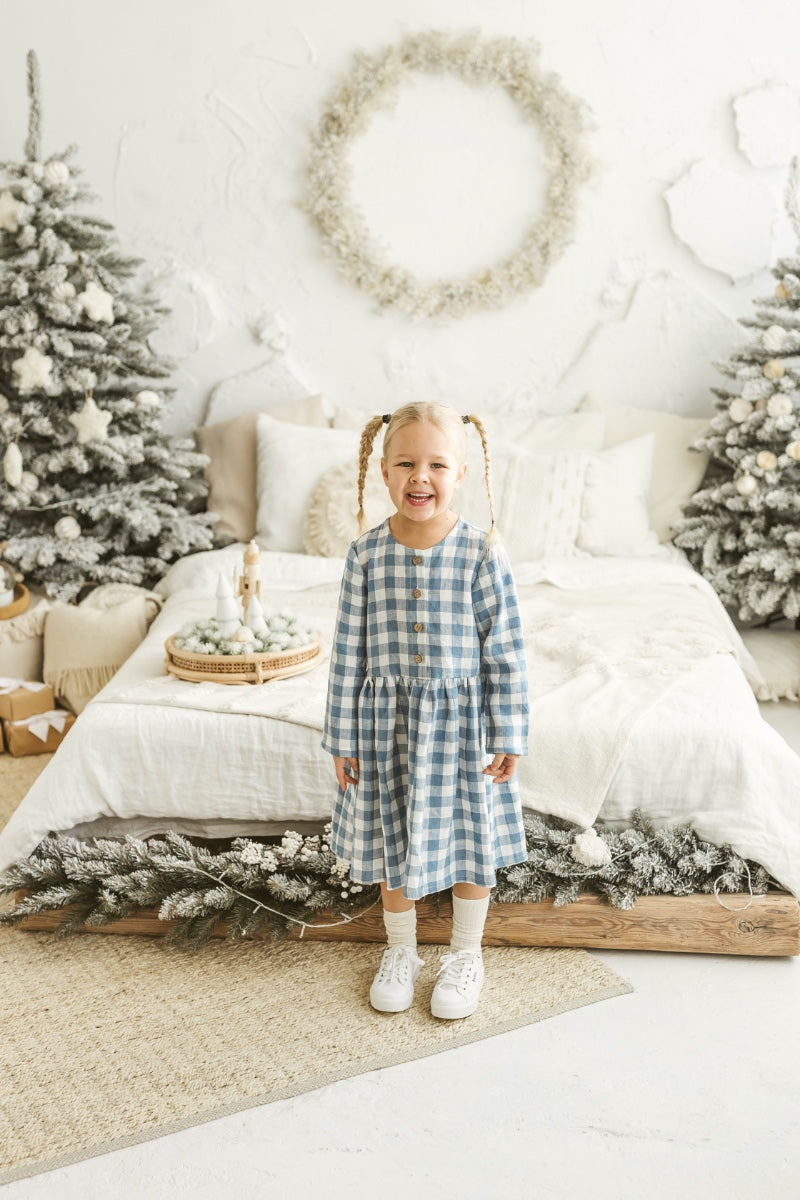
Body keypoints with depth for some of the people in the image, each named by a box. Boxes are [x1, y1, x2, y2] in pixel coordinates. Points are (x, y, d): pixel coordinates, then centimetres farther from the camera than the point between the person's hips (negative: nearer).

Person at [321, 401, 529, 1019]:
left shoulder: (481, 553, -13)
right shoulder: (366, 553, -9)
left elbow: (507, 653, -8)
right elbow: (348, 652, -3)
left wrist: (508, 738, -7)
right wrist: (343, 737, 0)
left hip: (461, 721, -1)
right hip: (388, 719, 2)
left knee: (469, 837, 14)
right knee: (392, 840, 16)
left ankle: (466, 954, 37)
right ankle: (401, 951, 40)